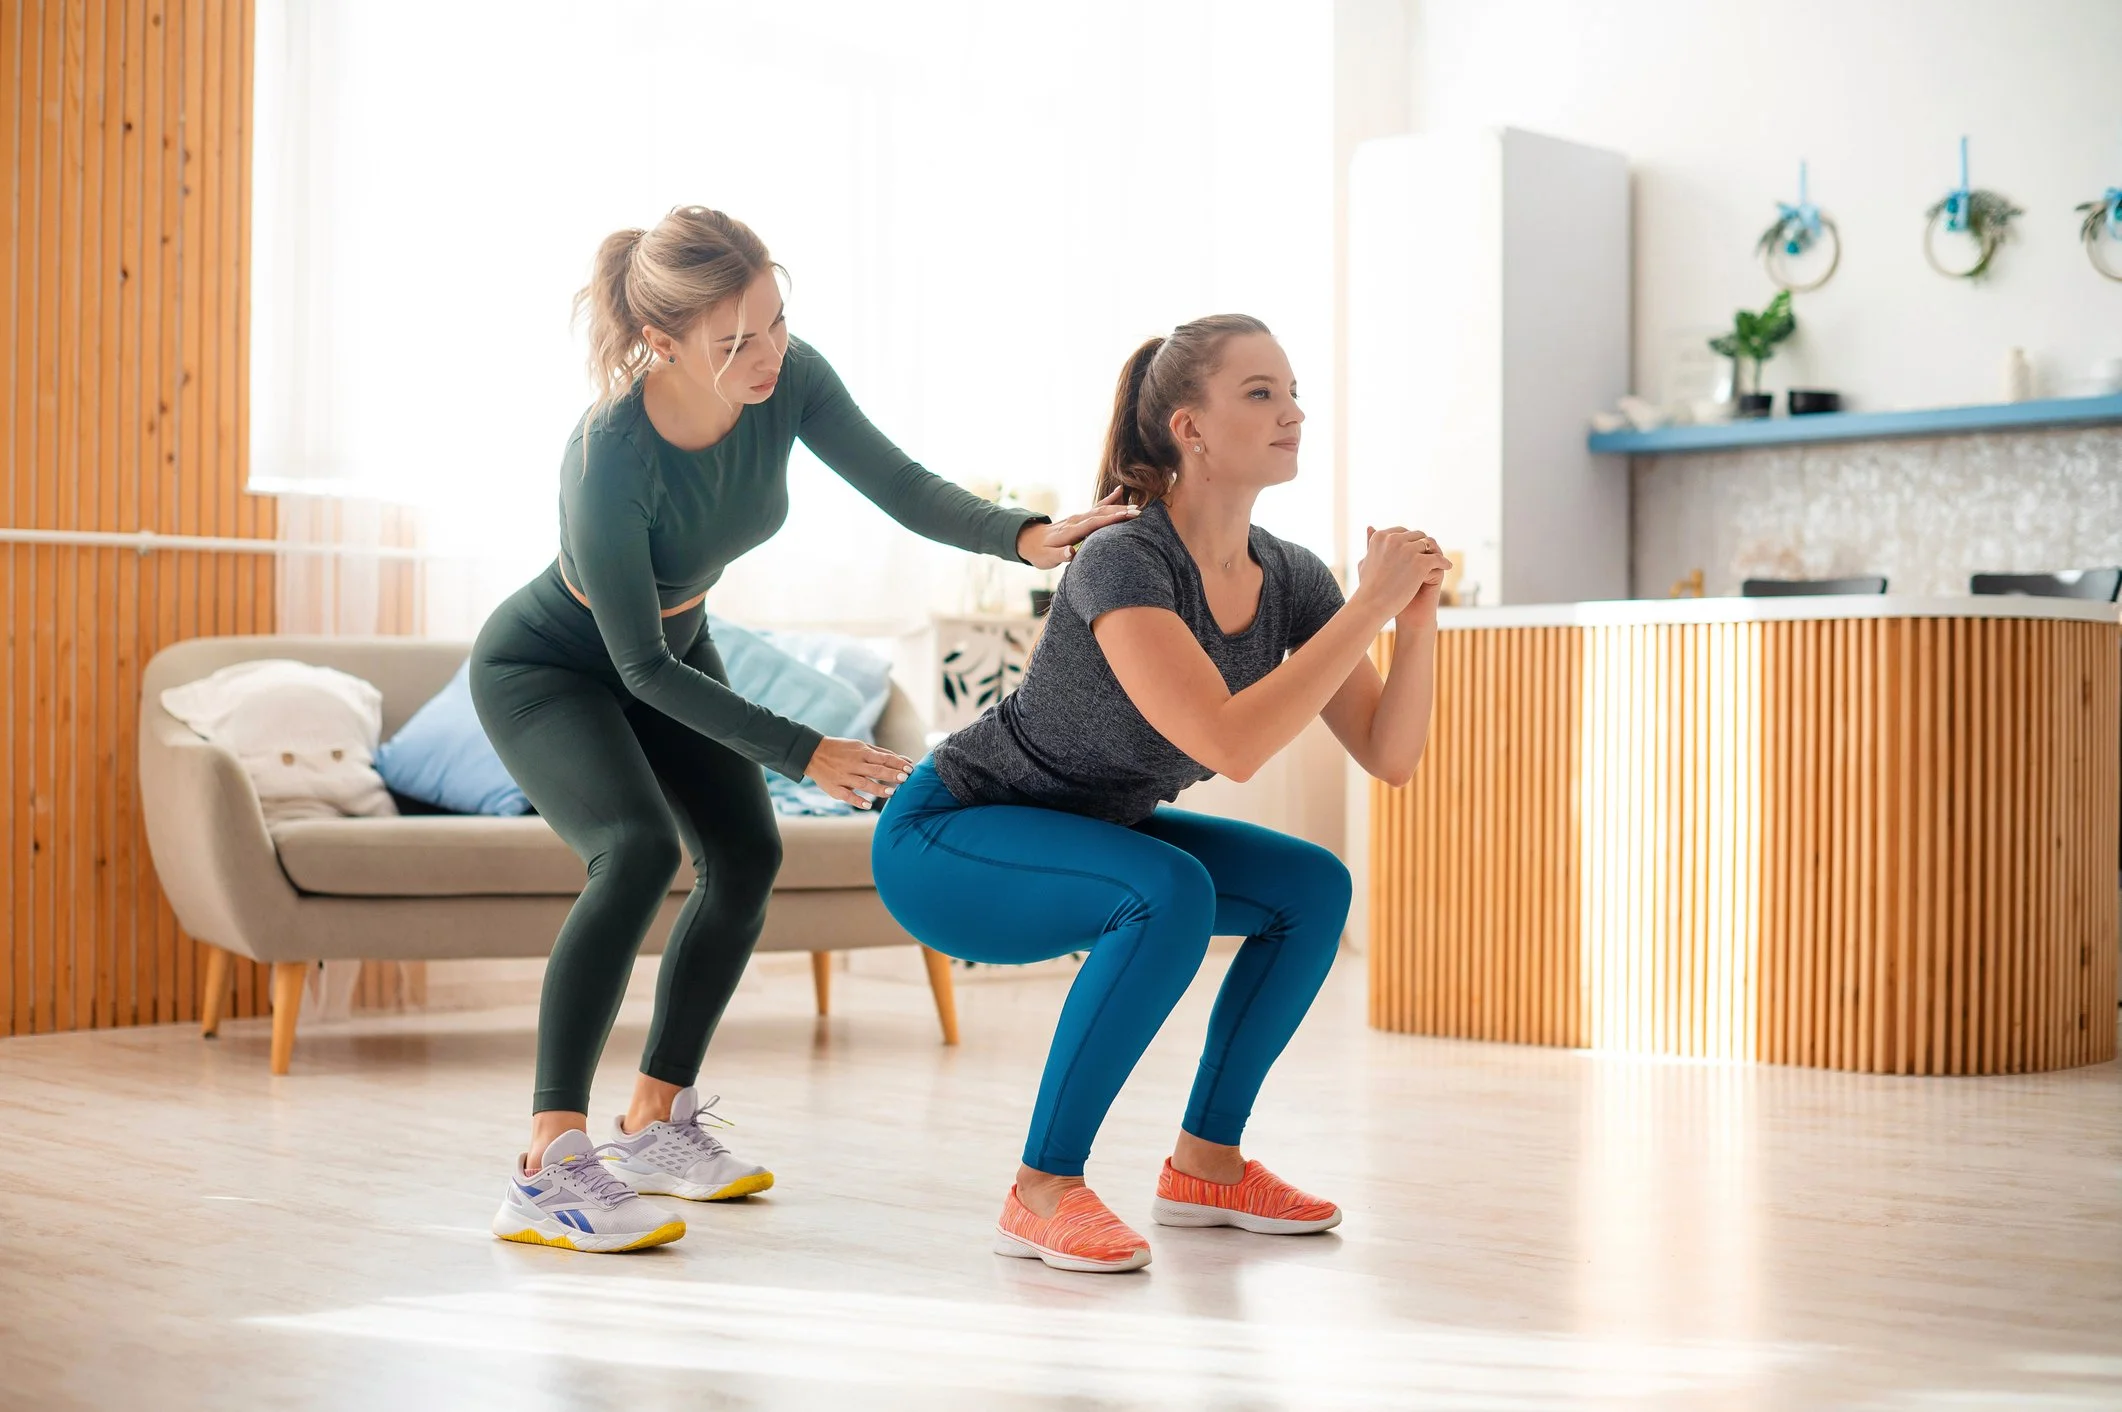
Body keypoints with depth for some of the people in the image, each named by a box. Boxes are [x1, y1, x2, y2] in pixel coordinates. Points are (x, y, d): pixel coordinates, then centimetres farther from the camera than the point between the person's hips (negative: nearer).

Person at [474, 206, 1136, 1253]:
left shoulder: (788, 382, -23)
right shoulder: (609, 461, -38)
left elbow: (904, 489, -20)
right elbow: (643, 670, -30)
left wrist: (1024, 534, -39)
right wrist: (803, 754, -30)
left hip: (672, 645, 7)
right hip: (546, 666, -7)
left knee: (745, 855, 5)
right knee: (638, 849, -29)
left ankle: (654, 1124, 21)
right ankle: (547, 1168, -30)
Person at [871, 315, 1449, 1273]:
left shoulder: (1288, 578, -7)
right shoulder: (1123, 564, -30)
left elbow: (1389, 757, -8)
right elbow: (1230, 746, -41)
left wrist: (1417, 618, -23)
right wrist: (1371, 604, -36)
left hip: (1085, 837, 8)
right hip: (943, 839, -8)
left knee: (1313, 888, -2)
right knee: (1171, 893, -32)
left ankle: (1205, 1165, 9)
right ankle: (1043, 1191, -21)